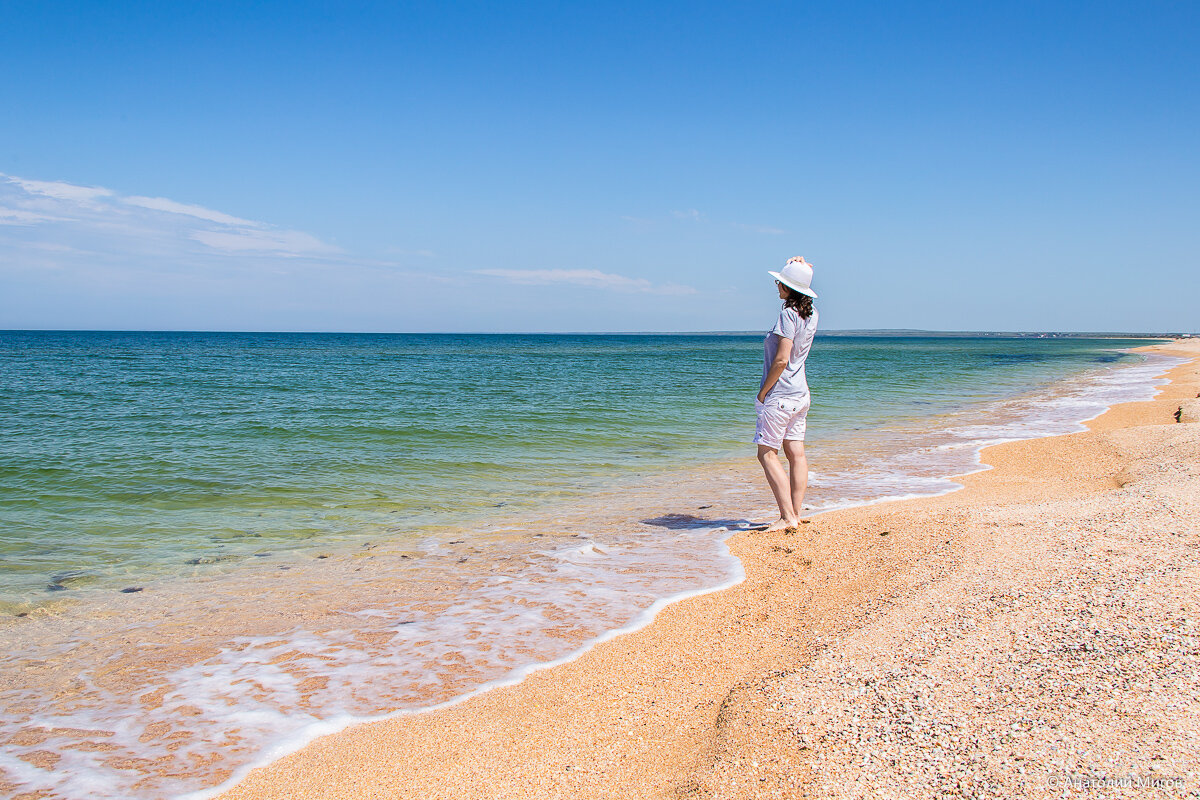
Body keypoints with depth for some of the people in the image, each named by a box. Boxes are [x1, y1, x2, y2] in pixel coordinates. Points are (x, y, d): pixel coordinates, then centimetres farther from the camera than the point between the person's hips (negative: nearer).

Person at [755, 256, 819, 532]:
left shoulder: (788, 315, -19)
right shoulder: (811, 314, 6)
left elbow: (781, 360, -23)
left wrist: (763, 391, -12)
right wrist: (801, 270, 14)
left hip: (780, 394, -9)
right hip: (801, 393, 9)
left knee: (767, 453, -3)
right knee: (796, 453, 10)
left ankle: (788, 517, -7)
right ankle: (796, 514, 13)